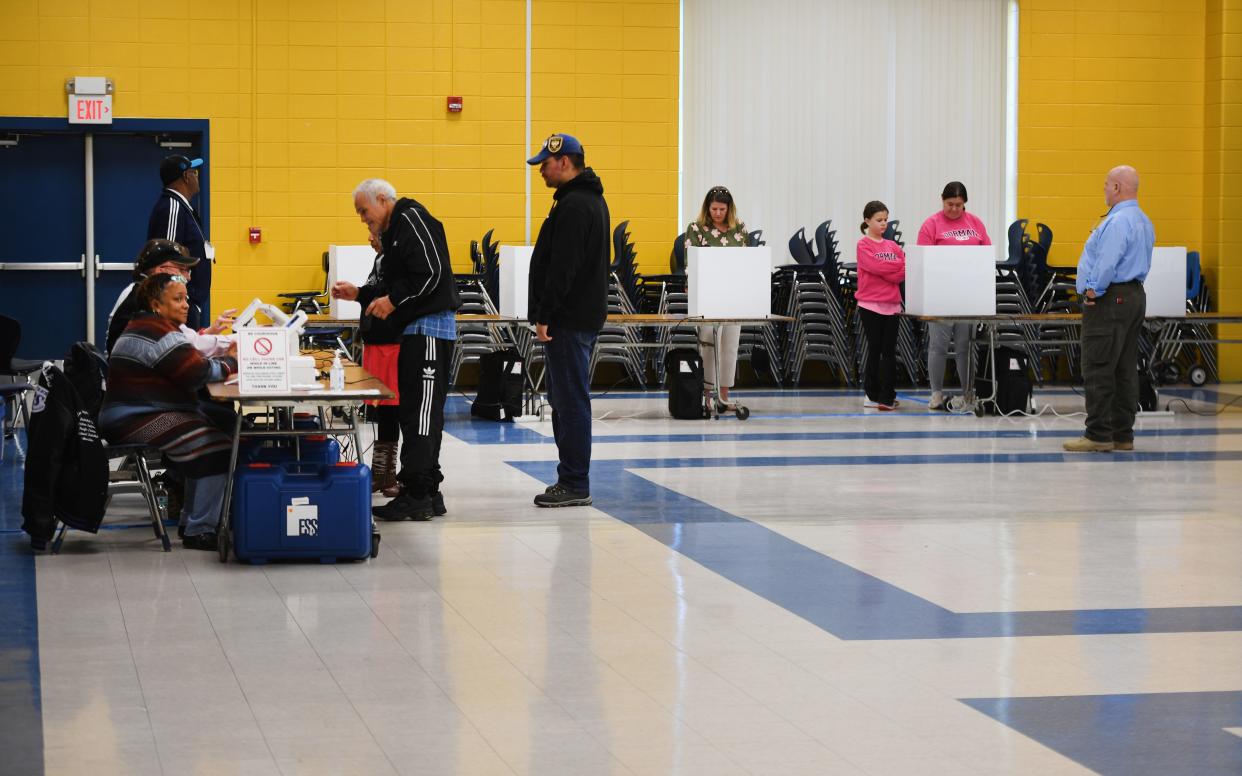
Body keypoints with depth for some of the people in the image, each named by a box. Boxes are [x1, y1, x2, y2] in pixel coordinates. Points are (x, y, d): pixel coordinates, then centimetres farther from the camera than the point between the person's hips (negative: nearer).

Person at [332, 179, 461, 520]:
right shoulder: (394, 231, 22)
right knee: (414, 411, 11)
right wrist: (359, 293, 18)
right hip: (416, 330, 11)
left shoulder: (412, 220, -9)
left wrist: (393, 300, -13)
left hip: (430, 327, -11)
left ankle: (417, 495, -11)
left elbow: (432, 272, -19)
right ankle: (427, 493, 14)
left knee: (421, 411, -11)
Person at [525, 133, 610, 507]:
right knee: (566, 399, 14)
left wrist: (544, 315, -19)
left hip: (570, 321, -11)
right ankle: (572, 479, 19)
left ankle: (574, 484, -6)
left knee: (570, 400, -8)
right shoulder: (591, 199, 18)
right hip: (583, 315, 11)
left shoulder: (574, 206, -16)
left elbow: (562, 267, -22)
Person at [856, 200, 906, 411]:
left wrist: (887, 271, -12)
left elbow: (904, 271, 4)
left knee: (889, 351, 1)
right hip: (870, 304, -4)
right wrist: (899, 265, -7)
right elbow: (876, 266, -15)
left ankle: (887, 397, 3)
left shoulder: (892, 246, 13)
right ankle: (873, 395, 8)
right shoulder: (864, 245, -2)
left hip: (892, 304, 4)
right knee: (875, 350, 1)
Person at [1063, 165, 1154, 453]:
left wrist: (1093, 291, -13)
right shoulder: (1143, 221, 16)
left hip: (1109, 300, -10)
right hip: (1134, 296, 10)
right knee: (1125, 369, 10)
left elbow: (1107, 263, -23)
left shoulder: (1118, 221, -17)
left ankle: (1099, 435, -7)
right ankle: (1122, 435, 13)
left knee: (1098, 369, -7)